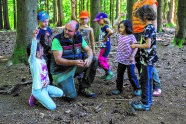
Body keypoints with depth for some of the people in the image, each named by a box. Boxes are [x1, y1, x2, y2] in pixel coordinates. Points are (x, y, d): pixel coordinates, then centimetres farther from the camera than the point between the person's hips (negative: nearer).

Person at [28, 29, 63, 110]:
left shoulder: (43, 59, 8)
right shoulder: (33, 61, -17)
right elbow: (32, 52, -38)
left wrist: (47, 80, -4)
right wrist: (34, 38, -51)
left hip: (45, 87, 8)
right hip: (38, 89, -8)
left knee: (60, 93, 10)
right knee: (52, 107, -15)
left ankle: (41, 97, 11)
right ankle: (36, 96, 4)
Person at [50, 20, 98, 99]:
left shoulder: (79, 37, -2)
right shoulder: (57, 40, -18)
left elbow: (88, 50, 1)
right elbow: (58, 60, -24)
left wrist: (89, 58, -23)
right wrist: (74, 62, -38)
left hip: (74, 67, 6)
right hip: (61, 71, -5)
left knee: (94, 60, -12)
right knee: (71, 96, -18)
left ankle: (84, 88, -1)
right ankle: (58, 83, 15)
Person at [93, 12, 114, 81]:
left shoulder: (106, 26, -16)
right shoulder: (102, 27, 12)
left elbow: (111, 32, -36)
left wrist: (106, 37, -23)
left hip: (106, 47, -9)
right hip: (103, 46, 9)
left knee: (101, 61, -7)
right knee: (103, 61, 15)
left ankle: (109, 73, 5)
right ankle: (107, 73, 27)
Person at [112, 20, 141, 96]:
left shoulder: (131, 37, -13)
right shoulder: (120, 35, 5)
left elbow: (135, 47, -11)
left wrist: (132, 56, -18)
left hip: (129, 60, -6)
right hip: (121, 60, 6)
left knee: (131, 75, 4)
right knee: (119, 75, 12)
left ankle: (137, 89, 20)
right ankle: (119, 89, 24)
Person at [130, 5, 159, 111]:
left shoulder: (148, 28, -19)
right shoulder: (152, 27, 10)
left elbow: (147, 45, -24)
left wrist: (136, 45, -11)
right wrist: (138, 45, 14)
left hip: (148, 60, -10)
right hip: (150, 59, 10)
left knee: (145, 81, -1)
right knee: (148, 80, 18)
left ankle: (145, 104, 8)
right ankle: (148, 100, 30)